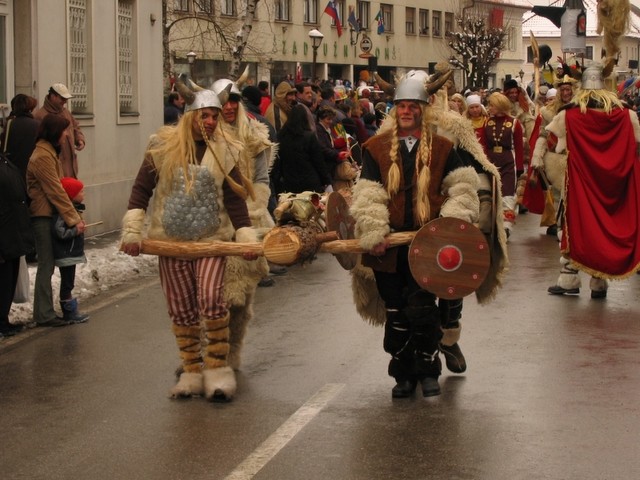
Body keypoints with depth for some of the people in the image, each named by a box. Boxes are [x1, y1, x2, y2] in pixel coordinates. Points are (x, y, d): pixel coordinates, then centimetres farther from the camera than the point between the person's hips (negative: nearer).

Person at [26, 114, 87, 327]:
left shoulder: (49, 153, 16)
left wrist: (74, 215, 9)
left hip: (47, 216, 10)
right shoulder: (42, 156, -16)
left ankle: (44, 312, 15)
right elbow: (55, 191, -19)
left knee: (47, 264, 11)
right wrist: (74, 219, -18)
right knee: (46, 264, -6)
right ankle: (44, 315, -3)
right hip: (43, 216, -10)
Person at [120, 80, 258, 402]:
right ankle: (193, 372, 16)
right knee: (181, 310, 4)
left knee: (211, 300, -18)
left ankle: (218, 370, -7)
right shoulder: (164, 146, -1)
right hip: (171, 241, 1)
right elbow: (141, 190, 0)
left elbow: (234, 200, 1)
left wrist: (247, 236, -11)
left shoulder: (224, 151, 2)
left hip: (211, 240, -1)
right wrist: (132, 231, -8)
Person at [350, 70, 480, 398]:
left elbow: (463, 187, 7)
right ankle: (403, 375, 19)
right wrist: (373, 234, -11)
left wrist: (453, 220, -8)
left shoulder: (441, 148, 7)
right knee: (395, 313, 6)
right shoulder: (376, 148, 6)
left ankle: (428, 370, 10)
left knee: (421, 308, -10)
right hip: (389, 245, 1)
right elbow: (367, 196, 0)